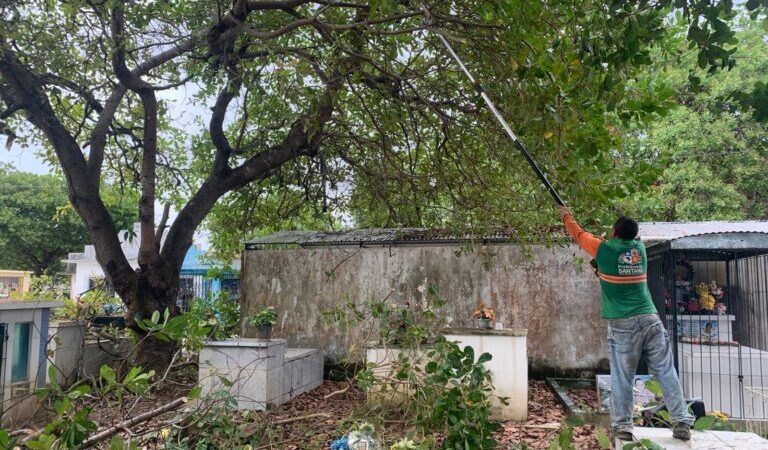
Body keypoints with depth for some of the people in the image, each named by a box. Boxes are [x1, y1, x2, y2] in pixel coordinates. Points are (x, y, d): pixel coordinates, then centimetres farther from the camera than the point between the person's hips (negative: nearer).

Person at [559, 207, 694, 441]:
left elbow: (579, 234, 17)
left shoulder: (604, 249, 0)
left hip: (623, 324, -3)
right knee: (667, 373, 7)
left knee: (622, 378, 1)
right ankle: (682, 422, 9)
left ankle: (622, 425, 2)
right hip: (650, 320, 4)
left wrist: (567, 216, 34)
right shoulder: (639, 248, 11)